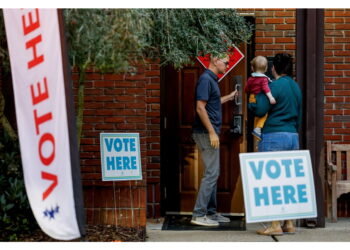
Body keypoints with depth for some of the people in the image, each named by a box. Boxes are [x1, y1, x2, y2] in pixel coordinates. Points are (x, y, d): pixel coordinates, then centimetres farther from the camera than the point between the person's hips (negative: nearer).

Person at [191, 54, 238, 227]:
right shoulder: (205, 79, -13)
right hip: (207, 132, -10)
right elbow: (200, 107, -20)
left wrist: (228, 97, 29)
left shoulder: (212, 79, 17)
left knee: (213, 173, 13)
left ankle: (210, 212, 20)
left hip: (211, 133, 10)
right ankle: (199, 214, -7)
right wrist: (212, 132, -21)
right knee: (211, 173, -9)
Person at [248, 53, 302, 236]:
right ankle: (289, 224, 14)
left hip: (274, 136, -8)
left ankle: (275, 225, -5)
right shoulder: (296, 87, 14)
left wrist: (250, 104, 6)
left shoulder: (275, 86, -10)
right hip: (293, 137, 8)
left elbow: (260, 110, -14)